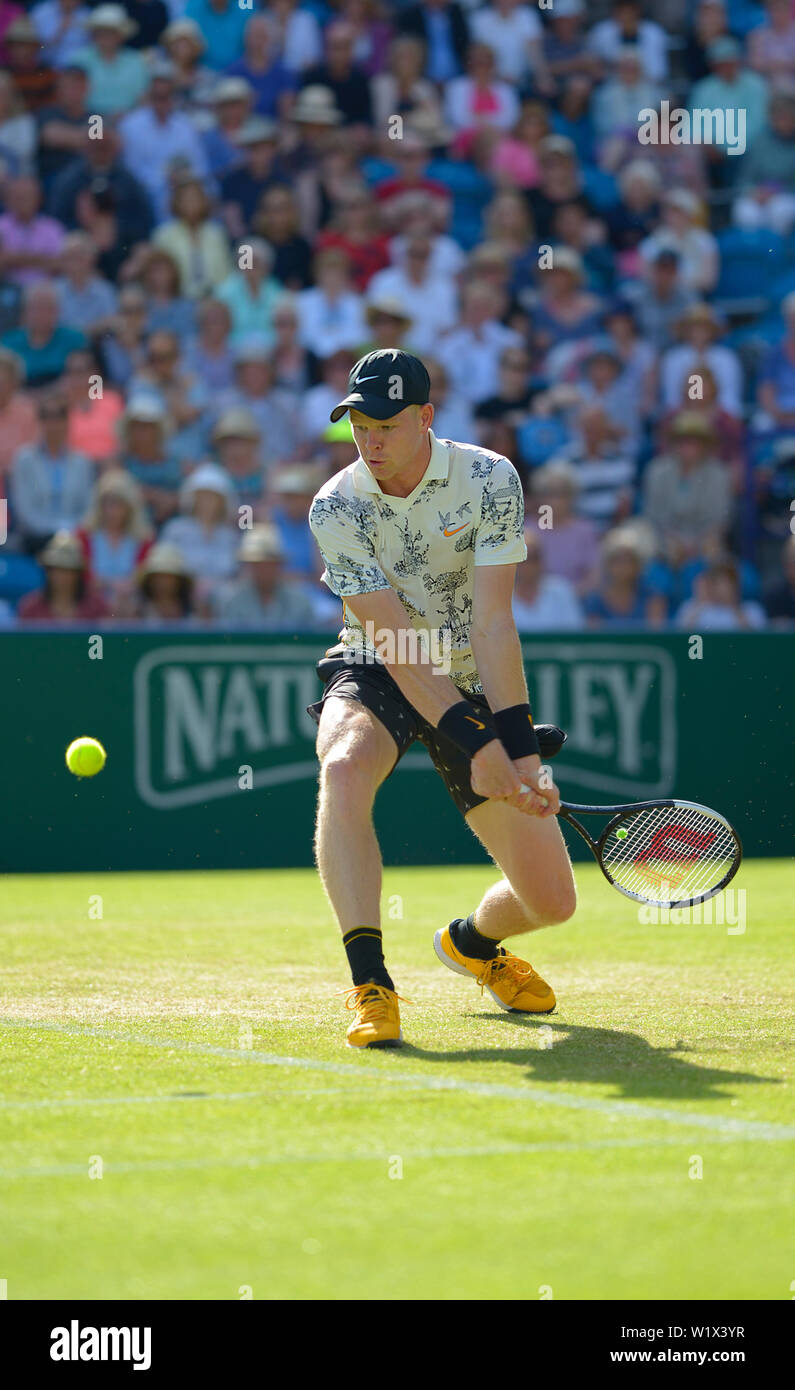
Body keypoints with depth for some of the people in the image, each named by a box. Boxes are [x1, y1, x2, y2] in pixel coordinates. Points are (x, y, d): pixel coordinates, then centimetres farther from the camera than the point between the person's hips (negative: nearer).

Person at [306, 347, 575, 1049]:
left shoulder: (490, 479, -14)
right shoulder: (336, 508, -16)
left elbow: (492, 624, -18)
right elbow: (397, 641, -20)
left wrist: (521, 749, -27)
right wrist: (477, 745, -29)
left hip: (477, 685, 1)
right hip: (374, 675, -1)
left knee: (551, 900, -4)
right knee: (344, 768, -39)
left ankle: (472, 941, 34)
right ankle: (370, 984, -35)